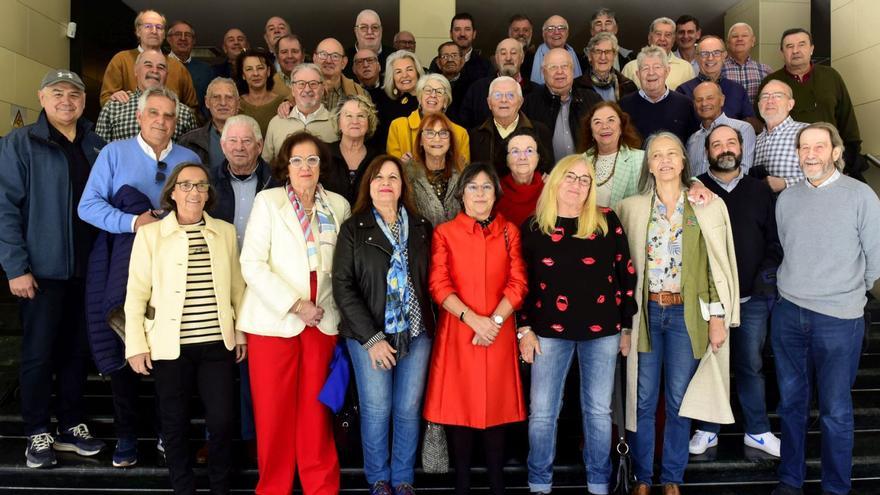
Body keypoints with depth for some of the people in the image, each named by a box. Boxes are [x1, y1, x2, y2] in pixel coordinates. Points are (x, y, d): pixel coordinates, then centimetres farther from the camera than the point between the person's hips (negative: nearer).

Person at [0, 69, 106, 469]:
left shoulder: (97, 146, 10)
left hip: (88, 270, 4)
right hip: (42, 269, -4)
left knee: (78, 351, 12)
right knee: (39, 354, 5)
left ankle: (71, 425, 25)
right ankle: (37, 433, 19)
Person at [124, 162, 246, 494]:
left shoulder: (226, 231, 6)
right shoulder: (150, 233, -1)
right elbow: (136, 293, -1)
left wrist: (242, 331, 10)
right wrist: (137, 345, -4)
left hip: (218, 343, 2)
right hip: (170, 345, -1)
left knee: (222, 420, 2)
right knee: (175, 423, 10)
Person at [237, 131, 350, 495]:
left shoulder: (338, 205, 8)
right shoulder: (268, 201, 0)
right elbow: (252, 264, -8)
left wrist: (329, 307, 4)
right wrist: (295, 304, -14)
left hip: (322, 322, 2)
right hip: (274, 321, -2)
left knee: (315, 410, 6)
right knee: (274, 413, 3)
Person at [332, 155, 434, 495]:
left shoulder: (421, 228, 7)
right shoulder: (354, 228, -1)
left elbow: (430, 279, 7)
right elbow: (342, 286, -7)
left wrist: (430, 324, -5)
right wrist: (371, 337, -13)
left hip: (416, 332, 2)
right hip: (369, 334, -2)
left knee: (409, 410, 7)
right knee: (376, 410, 4)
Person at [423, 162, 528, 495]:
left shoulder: (509, 231, 10)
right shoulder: (444, 233, 4)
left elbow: (517, 284, 2)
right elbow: (439, 285, -5)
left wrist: (494, 321, -12)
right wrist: (473, 319, -16)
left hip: (499, 334, 1)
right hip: (458, 333, -1)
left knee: (496, 405, 6)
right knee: (459, 405, 2)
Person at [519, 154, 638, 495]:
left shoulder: (607, 221, 1)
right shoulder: (533, 226, 2)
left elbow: (626, 272, 4)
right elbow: (520, 281, 5)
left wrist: (627, 326, 4)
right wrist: (524, 329, 1)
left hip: (601, 329, 0)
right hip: (550, 330, 0)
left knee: (598, 411, 9)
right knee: (542, 412, 4)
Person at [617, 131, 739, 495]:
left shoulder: (708, 206, 2)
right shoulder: (631, 208, 4)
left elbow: (719, 264, 1)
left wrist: (718, 316, -2)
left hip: (687, 314, 0)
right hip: (646, 312, 1)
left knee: (678, 401, 8)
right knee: (643, 400, 7)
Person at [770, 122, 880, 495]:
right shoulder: (786, 198, 6)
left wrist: (849, 292, 9)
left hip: (839, 319, -4)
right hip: (788, 314, 4)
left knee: (835, 411, 6)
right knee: (791, 403, 14)